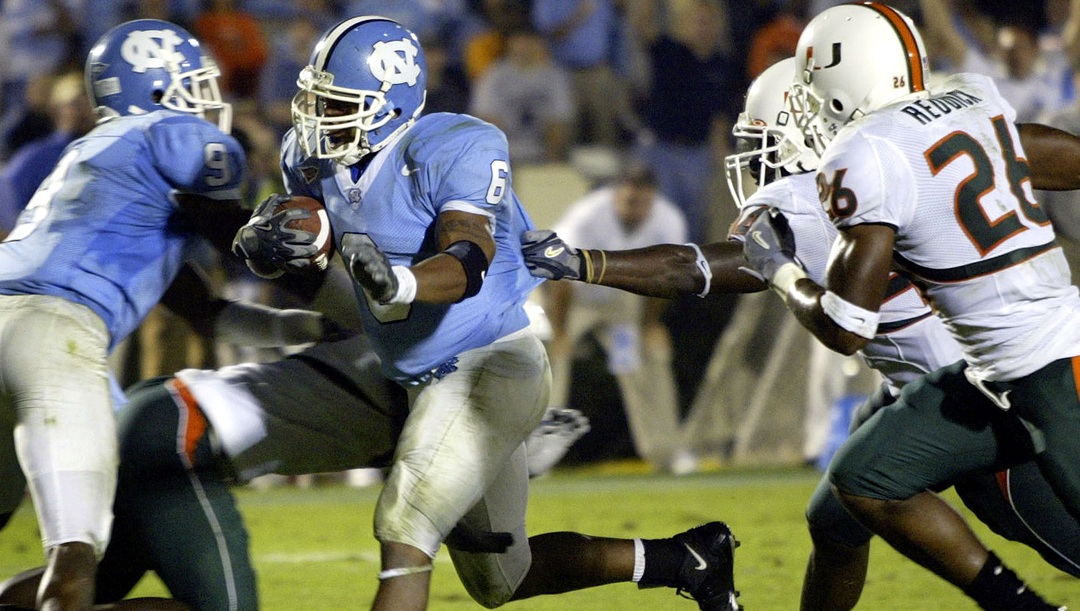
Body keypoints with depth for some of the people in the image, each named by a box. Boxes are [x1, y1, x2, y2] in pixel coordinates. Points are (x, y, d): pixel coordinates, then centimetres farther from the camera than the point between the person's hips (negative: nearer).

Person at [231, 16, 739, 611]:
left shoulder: (451, 152, -20)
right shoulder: (317, 159, 1)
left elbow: (469, 262, -34)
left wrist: (398, 283, -56)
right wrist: (262, 238, -16)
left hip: (490, 368, -9)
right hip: (429, 381, 9)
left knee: (402, 532, -20)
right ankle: (681, 560, 28)